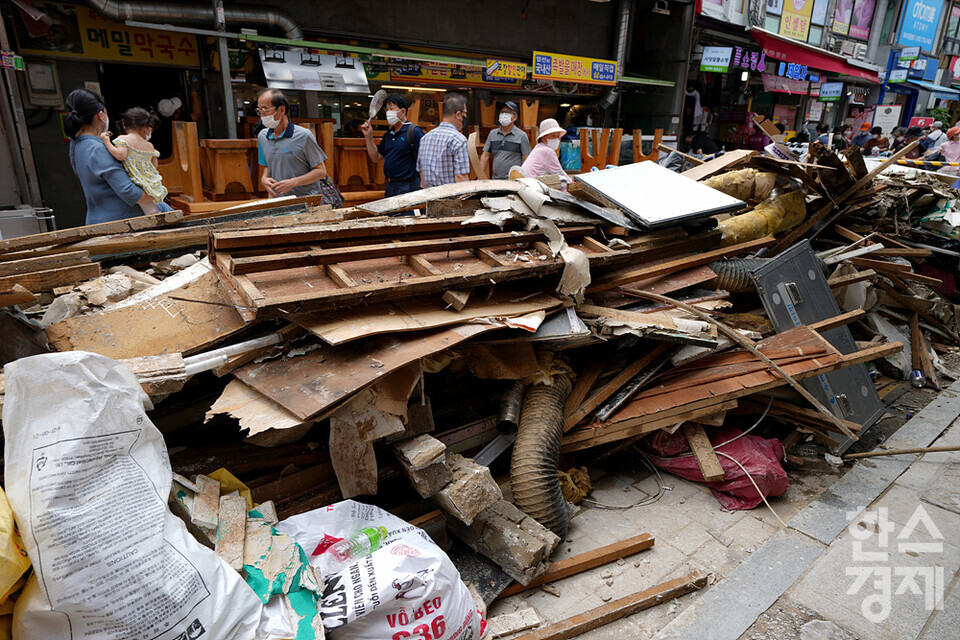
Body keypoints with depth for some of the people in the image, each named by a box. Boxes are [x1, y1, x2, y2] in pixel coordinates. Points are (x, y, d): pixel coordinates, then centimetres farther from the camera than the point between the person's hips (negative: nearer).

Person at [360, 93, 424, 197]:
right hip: (390, 187, 8)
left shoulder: (414, 132, -9)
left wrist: (423, 187, -19)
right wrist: (368, 136, 9)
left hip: (407, 188, -8)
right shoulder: (388, 135, 15)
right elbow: (376, 157, 19)